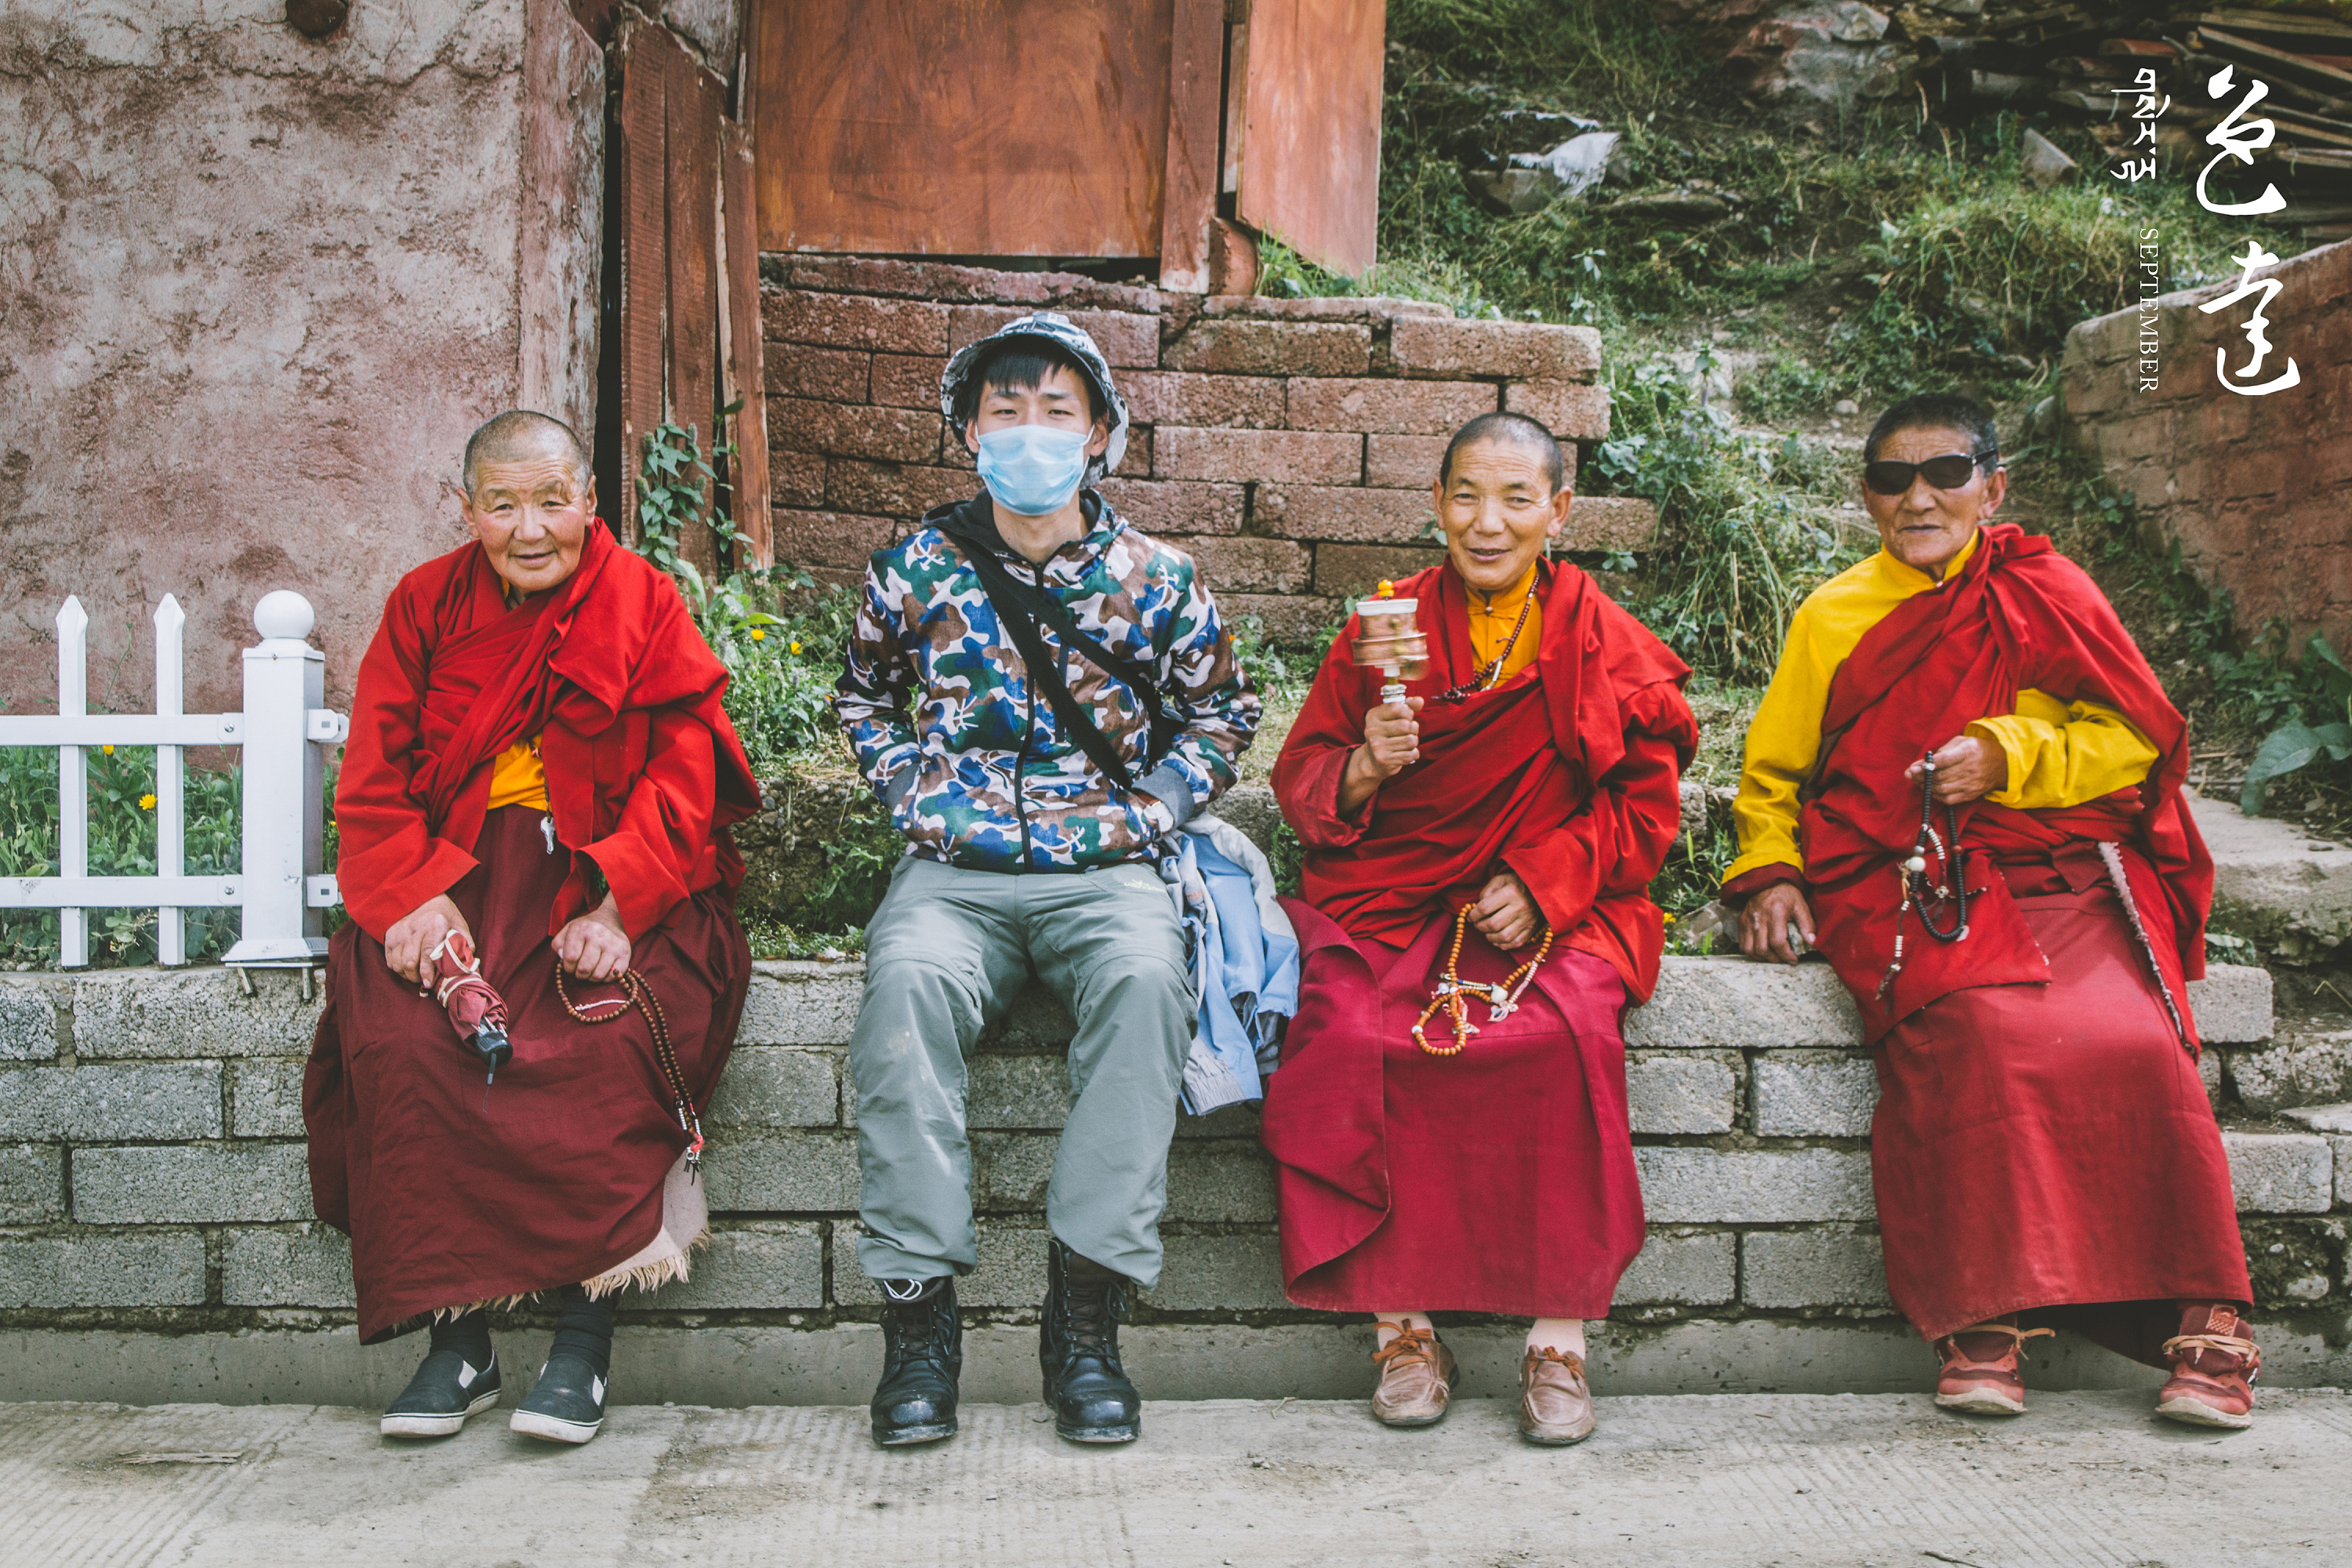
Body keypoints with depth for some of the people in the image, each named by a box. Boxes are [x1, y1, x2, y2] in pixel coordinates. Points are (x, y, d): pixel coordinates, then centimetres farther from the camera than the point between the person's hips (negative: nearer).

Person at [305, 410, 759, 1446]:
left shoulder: (644, 605, 7)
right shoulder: (424, 607, 13)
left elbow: (680, 777, -2)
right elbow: (373, 780, 7)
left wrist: (616, 904, -18)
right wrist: (413, 894, -12)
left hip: (604, 885, -2)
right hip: (455, 882, 2)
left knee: (607, 1038, -32)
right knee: (399, 1037, -27)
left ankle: (585, 1336, -21)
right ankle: (455, 1336, -17)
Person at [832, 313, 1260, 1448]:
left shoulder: (1155, 579, 8)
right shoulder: (916, 568, 9)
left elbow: (1221, 714, 18)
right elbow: (862, 693, 24)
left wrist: (1144, 812, 3)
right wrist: (910, 791, 6)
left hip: (1104, 870, 0)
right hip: (955, 871, 1)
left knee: (1145, 981, -34)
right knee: (907, 982, -34)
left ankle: (1084, 1320, -27)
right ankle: (919, 1314, -26)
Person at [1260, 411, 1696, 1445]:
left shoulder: (1604, 643, 7)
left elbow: (1644, 808, 6)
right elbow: (1300, 784, 8)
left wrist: (1542, 883, -10)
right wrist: (1365, 767, -15)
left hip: (1554, 912, -1)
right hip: (1388, 902, 1)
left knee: (1566, 1035, -32)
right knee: (1349, 1035, -29)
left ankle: (1561, 1332, -18)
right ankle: (1398, 1321, -16)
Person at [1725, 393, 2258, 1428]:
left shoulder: (2045, 593, 11)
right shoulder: (1832, 617, 15)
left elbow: (2142, 736, 6)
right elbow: (1772, 772, 21)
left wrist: (2009, 753, -9)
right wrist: (1772, 872, 4)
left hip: (2064, 878, 1)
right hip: (1912, 887, 0)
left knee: (2130, 1041, -28)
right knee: (1983, 1033, -32)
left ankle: (2201, 1314, -14)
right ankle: (1984, 1314, -23)